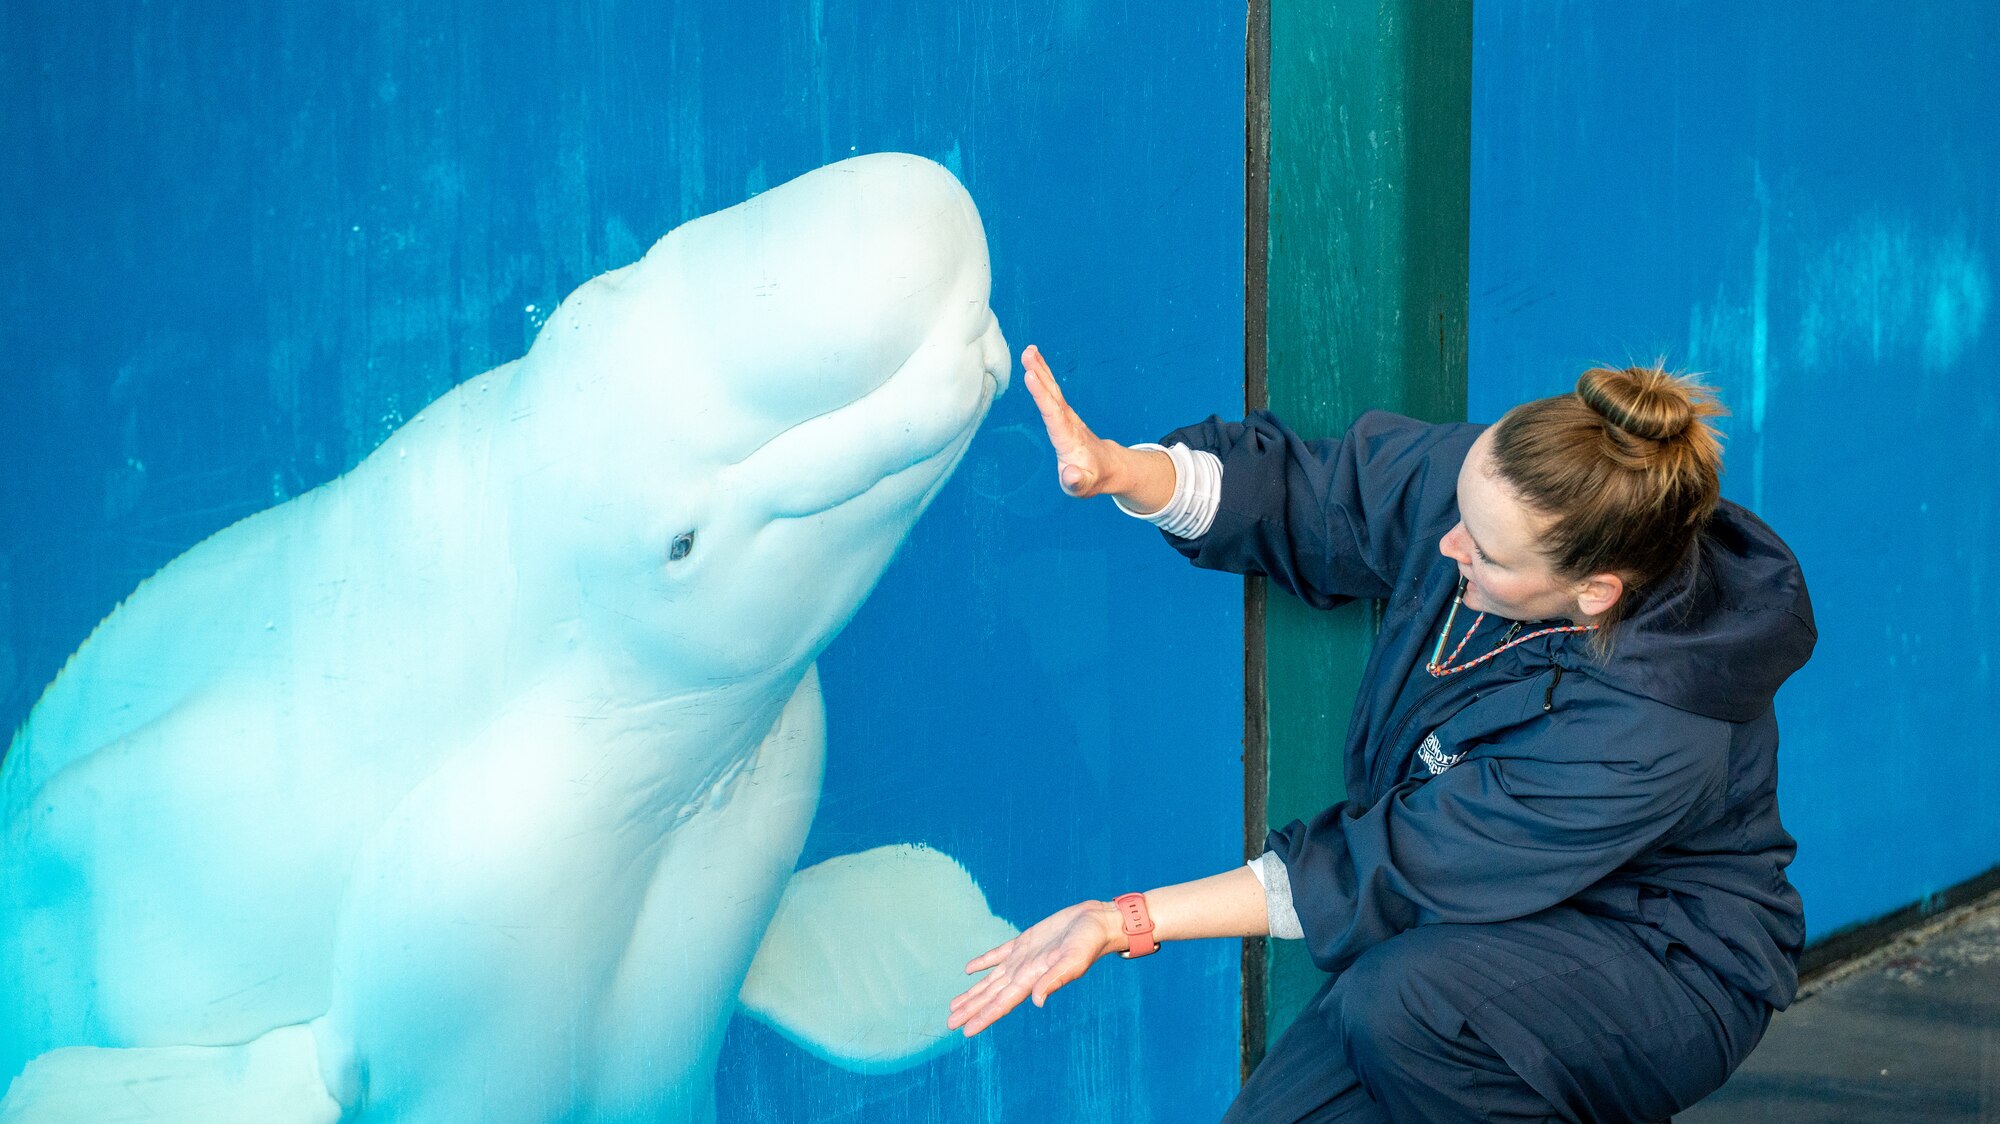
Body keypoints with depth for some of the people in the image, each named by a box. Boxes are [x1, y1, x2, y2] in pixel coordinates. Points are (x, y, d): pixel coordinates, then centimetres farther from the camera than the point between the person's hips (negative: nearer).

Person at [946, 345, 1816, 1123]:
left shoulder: (1649, 736, -35)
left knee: (1400, 1004, -36)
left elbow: (1390, 874, -29)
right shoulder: (1485, 478, -17)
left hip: (1664, 972, -7)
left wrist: (1128, 921, -26)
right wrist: (1122, 471, -19)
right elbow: (1314, 502, 1)